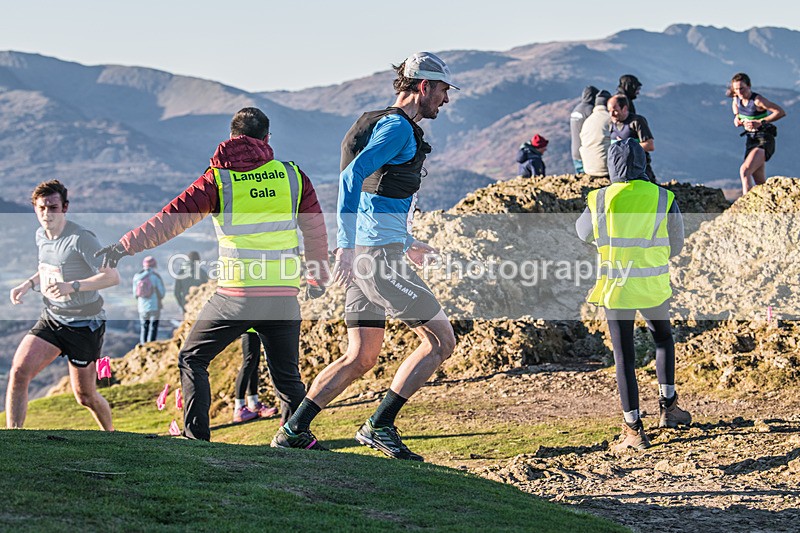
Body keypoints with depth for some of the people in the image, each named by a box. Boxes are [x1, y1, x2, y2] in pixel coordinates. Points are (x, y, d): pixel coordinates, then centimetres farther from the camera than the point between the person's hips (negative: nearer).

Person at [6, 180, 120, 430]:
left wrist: (73, 286, -38)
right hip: (51, 318, 6)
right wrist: (29, 283, 5)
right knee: (19, 371, -15)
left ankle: (111, 436, 33)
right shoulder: (41, 235, 4)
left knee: (85, 396, 4)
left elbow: (112, 276, -26)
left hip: (85, 324, -6)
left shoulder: (80, 238, -20)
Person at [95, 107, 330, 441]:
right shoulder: (293, 176, 7)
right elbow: (316, 229, 15)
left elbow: (171, 219, -2)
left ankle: (196, 436, 8)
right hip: (284, 294, 3)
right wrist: (318, 276, 30)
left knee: (192, 359, 14)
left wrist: (124, 246, 5)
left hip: (236, 294, -3)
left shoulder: (218, 179, 0)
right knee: (287, 375, 16)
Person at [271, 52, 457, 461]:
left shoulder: (388, 126, 22)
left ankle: (293, 431, 12)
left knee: (360, 358, 13)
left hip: (365, 256, 10)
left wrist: (407, 245, 36)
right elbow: (353, 175, -23)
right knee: (440, 340, -4)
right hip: (379, 255, -10)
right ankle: (379, 426, -4)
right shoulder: (398, 127, -9)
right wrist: (346, 247, -29)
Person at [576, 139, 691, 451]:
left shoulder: (599, 200, -6)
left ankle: (633, 428, 4)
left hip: (616, 287, -1)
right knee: (663, 338, 27)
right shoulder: (664, 199, -4)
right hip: (654, 286, 1)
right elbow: (675, 247, 5)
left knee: (624, 357, 4)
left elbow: (583, 233, 13)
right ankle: (668, 405, 26)